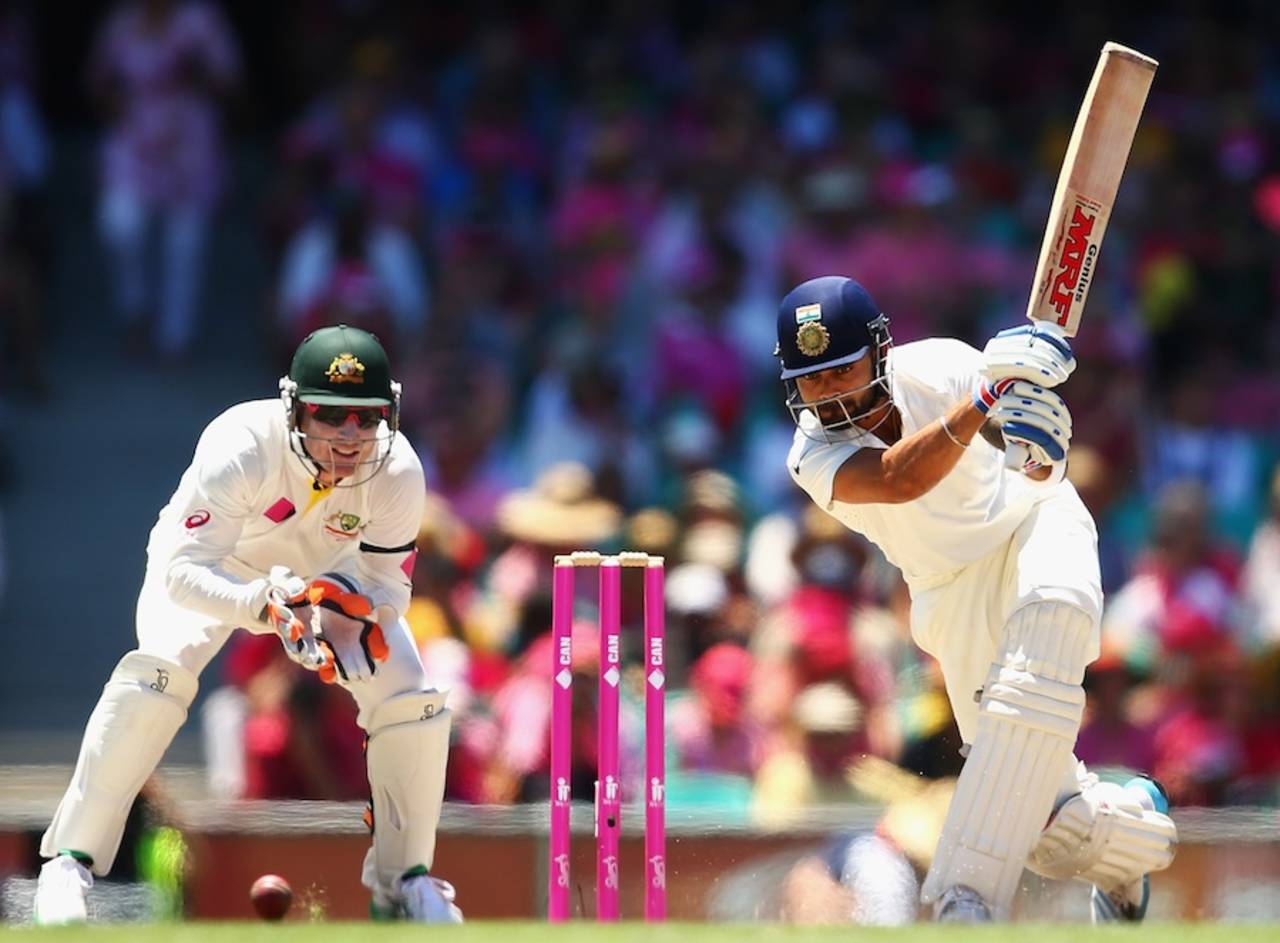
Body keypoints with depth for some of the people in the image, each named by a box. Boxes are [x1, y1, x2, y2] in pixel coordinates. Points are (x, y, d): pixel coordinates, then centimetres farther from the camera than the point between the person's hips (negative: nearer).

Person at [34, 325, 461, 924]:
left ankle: (403, 879, 11)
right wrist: (262, 605, -60)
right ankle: (72, 860, -22)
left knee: (413, 704, -11)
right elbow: (184, 572, -41)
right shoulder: (240, 448, -40)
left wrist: (352, 611, -41)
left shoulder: (397, 475, -30)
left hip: (328, 576, 3)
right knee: (158, 673, -30)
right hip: (214, 569, -3)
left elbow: (388, 584, -18)